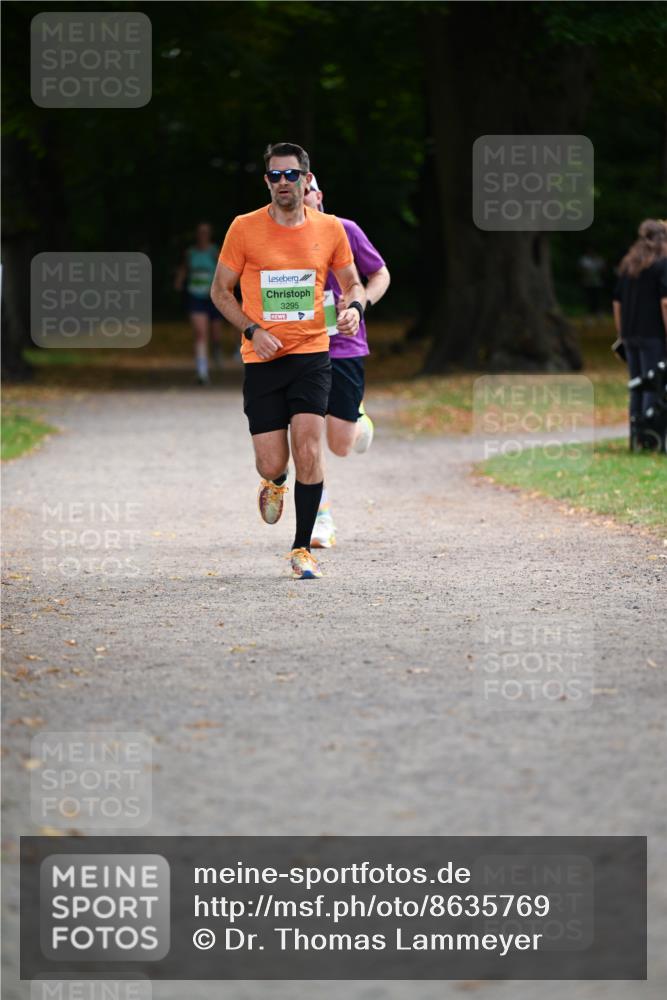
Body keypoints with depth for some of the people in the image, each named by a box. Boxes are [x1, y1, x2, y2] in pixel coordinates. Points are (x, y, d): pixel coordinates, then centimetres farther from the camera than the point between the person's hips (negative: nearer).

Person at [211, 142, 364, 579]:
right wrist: (252, 330, -10)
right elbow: (221, 289, 5)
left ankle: (302, 549, 0)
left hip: (312, 352, 0)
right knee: (272, 463, -3)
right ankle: (274, 483, 38)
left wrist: (354, 308, -9)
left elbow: (352, 284, 14)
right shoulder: (244, 228, -2)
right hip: (262, 359, 0)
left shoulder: (330, 228, 2)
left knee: (309, 450, -14)